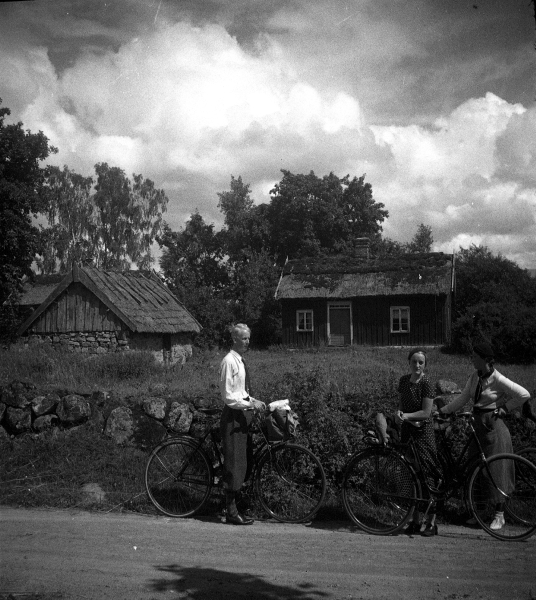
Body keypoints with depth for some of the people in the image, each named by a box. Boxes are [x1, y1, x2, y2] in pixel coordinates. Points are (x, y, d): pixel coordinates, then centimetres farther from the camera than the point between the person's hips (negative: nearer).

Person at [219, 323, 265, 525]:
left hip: (243, 416, 9)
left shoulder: (240, 361, 13)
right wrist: (251, 404, -19)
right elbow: (228, 397, -19)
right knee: (234, 463, -4)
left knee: (246, 461, 13)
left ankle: (233, 500, 23)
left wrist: (254, 401, 8)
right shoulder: (229, 361, -15)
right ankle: (231, 512, 4)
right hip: (233, 417, -9)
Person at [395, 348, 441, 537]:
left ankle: (431, 522, 4)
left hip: (423, 432, -6)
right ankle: (415, 521, 17)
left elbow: (426, 412, -15)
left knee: (427, 475, -4)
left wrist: (406, 416, -20)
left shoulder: (426, 383, -13)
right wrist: (399, 413, -5)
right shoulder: (404, 380, 6)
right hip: (407, 431, 6)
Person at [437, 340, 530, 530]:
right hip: (478, 426, 7)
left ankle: (499, 515, 13)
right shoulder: (475, 377, 5)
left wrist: (504, 408, -10)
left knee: (496, 472, 1)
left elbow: (524, 395, -15)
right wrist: (442, 411, 7)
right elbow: (463, 398, 11)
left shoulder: (498, 380, -16)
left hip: (494, 428, -7)